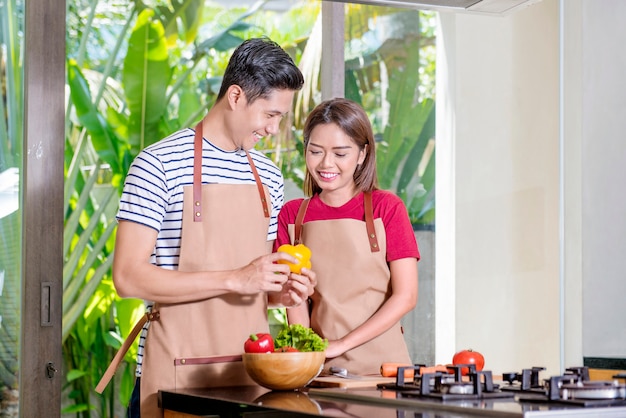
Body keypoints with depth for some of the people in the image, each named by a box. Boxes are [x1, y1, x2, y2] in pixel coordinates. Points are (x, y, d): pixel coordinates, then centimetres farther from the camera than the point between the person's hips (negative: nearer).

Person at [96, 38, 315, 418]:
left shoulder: (269, 176, 12)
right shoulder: (160, 165, -8)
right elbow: (129, 277, -16)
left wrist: (281, 292, -1)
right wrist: (235, 280, -21)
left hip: (252, 370, 6)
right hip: (178, 375, -6)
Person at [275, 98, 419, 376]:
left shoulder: (386, 207, 0)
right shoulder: (292, 215, 8)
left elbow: (405, 296, -5)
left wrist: (341, 344, -11)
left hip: (380, 361, -2)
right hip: (320, 367, 2)